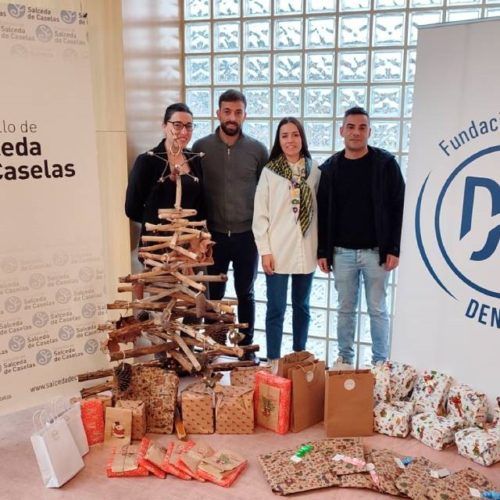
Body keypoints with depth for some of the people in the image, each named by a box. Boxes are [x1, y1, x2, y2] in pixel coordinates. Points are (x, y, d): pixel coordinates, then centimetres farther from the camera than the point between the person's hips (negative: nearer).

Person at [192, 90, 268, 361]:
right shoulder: (201, 147, -3)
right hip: (214, 234, 0)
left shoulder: (257, 150, -2)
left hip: (247, 235, 0)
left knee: (245, 293, 13)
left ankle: (246, 346, 27)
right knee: (214, 294, 11)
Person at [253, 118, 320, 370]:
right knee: (276, 308, 2)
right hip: (278, 251, -2)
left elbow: (319, 209, 7)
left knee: (302, 306, 14)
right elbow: (260, 214, -3)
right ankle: (273, 361, 15)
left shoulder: (314, 170, 3)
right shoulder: (269, 171, -3)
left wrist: (322, 247, 3)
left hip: (306, 251, 3)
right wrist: (265, 250, -8)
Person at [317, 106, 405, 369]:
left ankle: (381, 363, 19)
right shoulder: (330, 167, 4)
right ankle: (344, 358, 25)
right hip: (342, 252, 2)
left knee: (377, 309, 7)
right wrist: (322, 251, 2)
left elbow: (398, 208, -4)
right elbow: (322, 212, 6)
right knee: (345, 308, 12)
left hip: (376, 251, -2)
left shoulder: (386, 163, -3)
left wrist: (394, 249, -10)